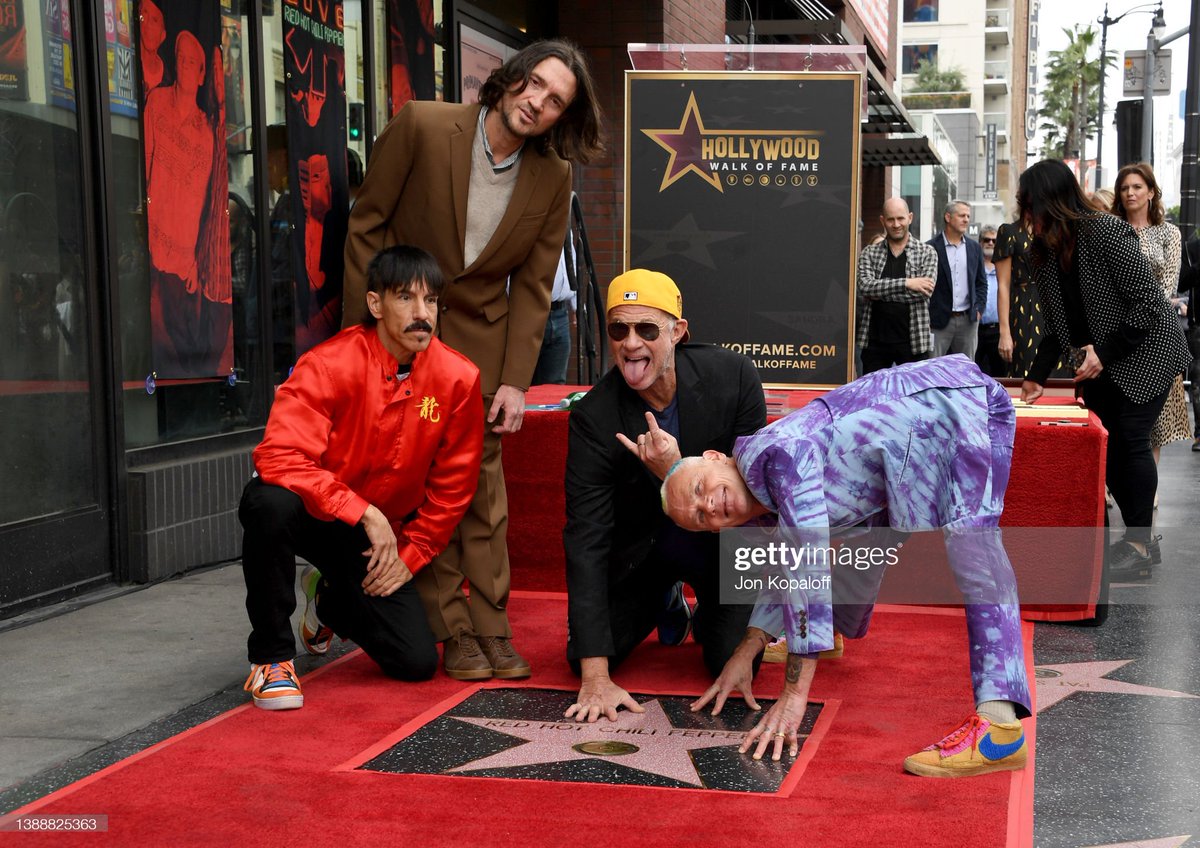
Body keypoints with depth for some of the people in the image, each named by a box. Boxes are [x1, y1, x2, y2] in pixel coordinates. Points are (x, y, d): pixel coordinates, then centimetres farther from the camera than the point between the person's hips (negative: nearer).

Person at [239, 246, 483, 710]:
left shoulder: (458, 379, -12)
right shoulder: (328, 365, -23)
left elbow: (453, 482, -1)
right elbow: (280, 457, -32)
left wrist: (411, 554, -5)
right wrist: (363, 512, -34)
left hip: (378, 534, 4)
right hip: (309, 510, -4)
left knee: (417, 662, -5)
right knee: (272, 502, -40)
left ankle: (329, 601, 30)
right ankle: (271, 655, -16)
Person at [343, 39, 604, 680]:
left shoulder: (553, 177, -6)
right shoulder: (422, 126, -15)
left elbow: (532, 285, -1)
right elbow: (366, 225, -8)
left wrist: (515, 381, -6)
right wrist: (361, 332, -9)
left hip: (478, 336, 2)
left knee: (482, 482, 2)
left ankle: (491, 626, 10)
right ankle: (452, 630, 5)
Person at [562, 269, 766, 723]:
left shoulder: (732, 375, -22)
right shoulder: (593, 417, -22)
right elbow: (586, 540, -24)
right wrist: (595, 677, -29)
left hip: (721, 540, -1)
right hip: (640, 547, 2)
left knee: (735, 666, -24)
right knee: (582, 658, -9)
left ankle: (710, 614, 15)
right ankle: (665, 601, 22)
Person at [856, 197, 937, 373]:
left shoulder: (927, 253, 4)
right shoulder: (869, 253, 7)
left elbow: (924, 292, -11)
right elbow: (865, 286, -10)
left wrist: (880, 291, -11)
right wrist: (906, 283, -17)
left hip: (913, 341, -1)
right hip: (875, 341, 1)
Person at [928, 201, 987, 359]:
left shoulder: (974, 247, 11)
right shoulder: (931, 247, -4)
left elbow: (981, 282, 16)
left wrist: (979, 309, 5)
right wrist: (927, 315, -5)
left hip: (968, 320, 4)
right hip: (939, 320, -4)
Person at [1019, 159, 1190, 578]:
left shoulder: (1108, 233, -22)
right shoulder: (1047, 250, 1)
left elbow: (1148, 304, -22)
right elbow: (1056, 324, 8)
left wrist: (1105, 352, -22)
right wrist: (1036, 376, 3)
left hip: (1146, 352, -7)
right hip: (1099, 362, 7)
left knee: (1130, 438, -12)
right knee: (1102, 442, 3)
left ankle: (1138, 544, -4)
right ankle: (1135, 536, 13)